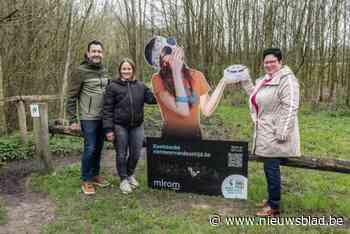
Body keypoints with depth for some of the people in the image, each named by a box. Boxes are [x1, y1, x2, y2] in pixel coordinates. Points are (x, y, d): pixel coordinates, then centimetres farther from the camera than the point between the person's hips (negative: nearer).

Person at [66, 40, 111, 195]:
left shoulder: (104, 71, 10)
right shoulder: (80, 71, -8)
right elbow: (71, 97, -8)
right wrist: (72, 120, -11)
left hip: (103, 118, 6)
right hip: (88, 118, -6)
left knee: (98, 148, 13)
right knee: (90, 149, -3)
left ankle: (95, 175, 28)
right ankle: (86, 180, 13)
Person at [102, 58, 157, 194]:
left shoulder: (141, 86, 5)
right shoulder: (113, 86, -5)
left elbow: (152, 99, -2)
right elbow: (107, 109, -7)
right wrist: (108, 129, -12)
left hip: (137, 126, 3)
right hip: (120, 126, -3)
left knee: (136, 154, 12)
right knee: (121, 155, 8)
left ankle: (130, 174, 39)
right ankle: (123, 179, 30)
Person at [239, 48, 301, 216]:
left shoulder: (287, 79, -12)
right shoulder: (265, 79, 17)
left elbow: (290, 107, -20)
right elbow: (256, 96, 30)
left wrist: (283, 131, -24)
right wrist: (244, 81, 21)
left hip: (275, 133, -9)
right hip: (265, 132, 9)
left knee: (271, 168, -3)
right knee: (269, 167, 15)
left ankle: (274, 206, 10)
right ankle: (272, 198, 30)